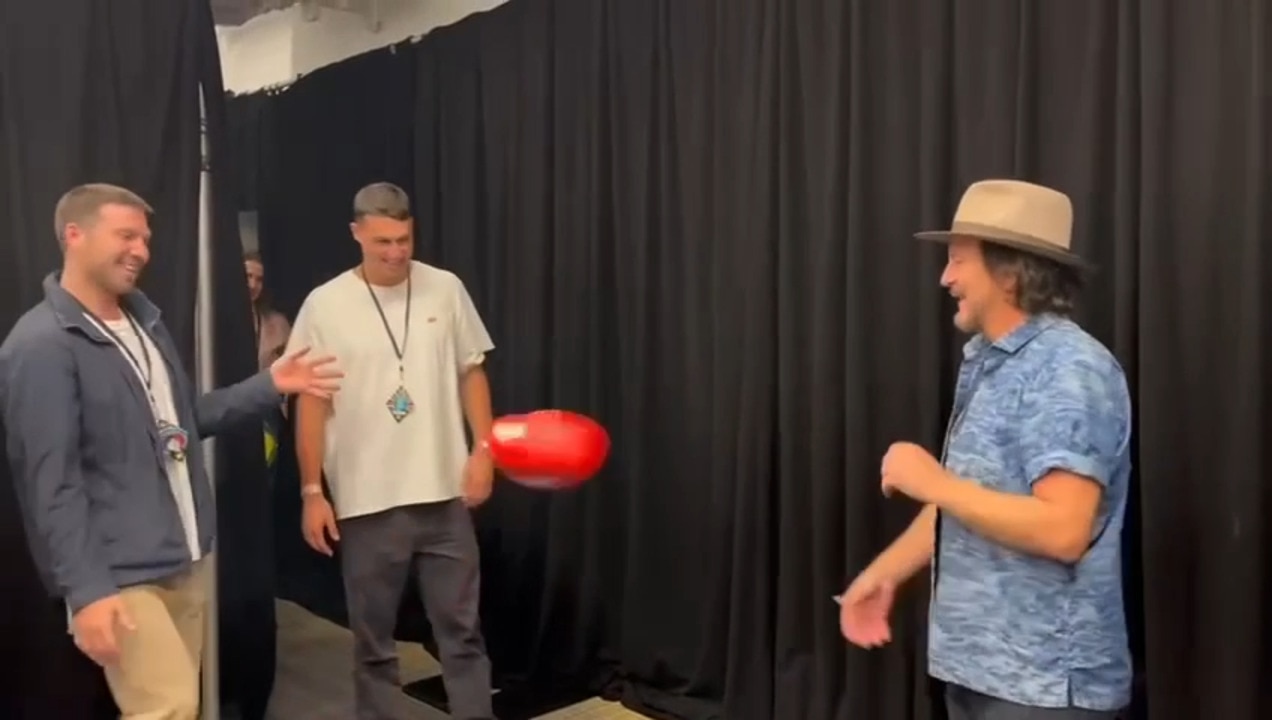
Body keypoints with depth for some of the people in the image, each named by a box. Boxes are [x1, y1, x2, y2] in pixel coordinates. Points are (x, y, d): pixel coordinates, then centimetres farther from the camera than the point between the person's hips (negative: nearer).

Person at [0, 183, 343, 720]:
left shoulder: (144, 321, 12)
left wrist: (268, 385, 9)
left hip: (186, 560, 8)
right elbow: (51, 483, -18)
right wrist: (86, 589, -23)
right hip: (120, 574, -8)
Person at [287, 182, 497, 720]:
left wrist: (482, 449, -2)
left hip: (444, 493, 1)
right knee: (373, 638, 13)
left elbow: (471, 372, 8)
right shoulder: (325, 305, -4)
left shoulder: (446, 289, 1)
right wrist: (312, 492, -3)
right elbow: (311, 401, -1)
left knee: (461, 627, 11)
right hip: (367, 501, -1)